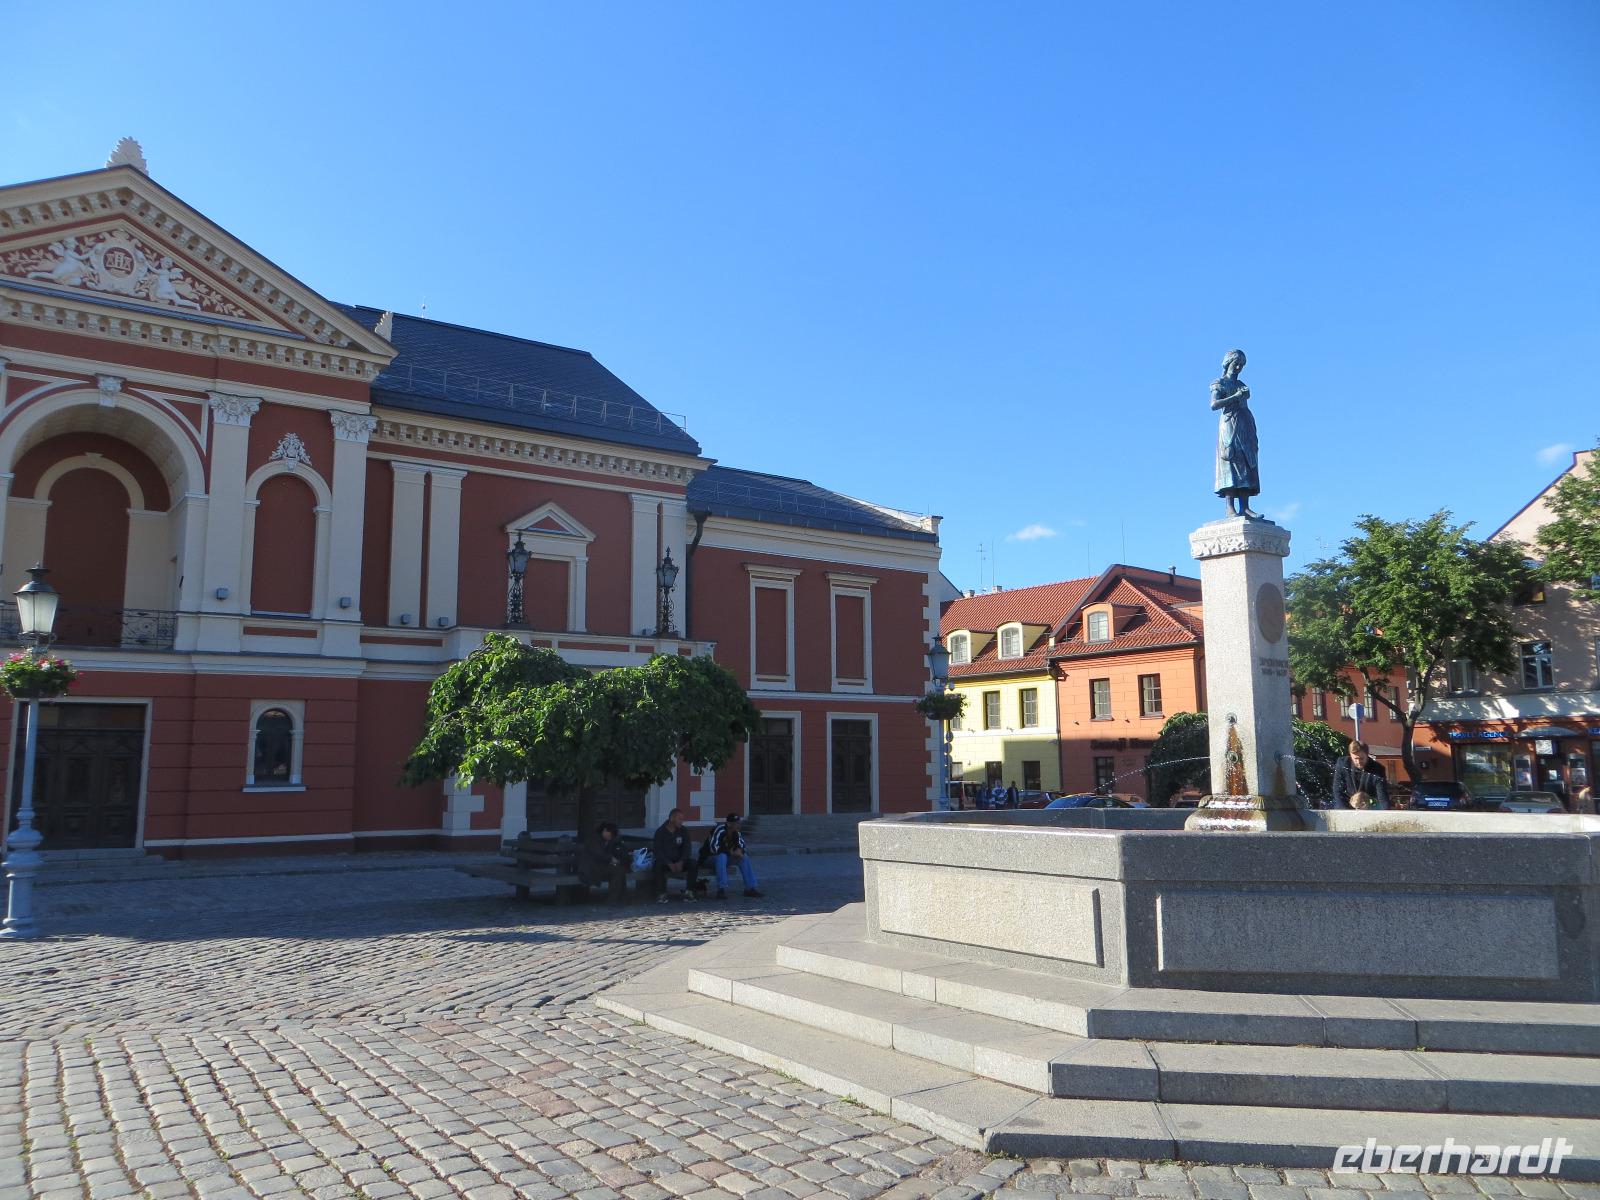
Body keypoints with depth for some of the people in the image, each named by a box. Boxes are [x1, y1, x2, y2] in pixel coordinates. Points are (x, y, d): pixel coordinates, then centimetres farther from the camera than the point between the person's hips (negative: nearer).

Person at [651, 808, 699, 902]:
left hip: (679, 861, 3)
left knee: (693, 863, -24)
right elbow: (657, 851, -12)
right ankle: (661, 894, -27)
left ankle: (689, 892, -21)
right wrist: (669, 864, -24)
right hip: (664, 861, -3)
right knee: (658, 865, -35)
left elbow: (687, 848, -2)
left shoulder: (683, 831, 4)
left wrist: (681, 862, -20)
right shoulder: (660, 832, -5)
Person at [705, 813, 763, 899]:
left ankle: (751, 888, -9)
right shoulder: (720, 830, -27)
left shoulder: (736, 832, -4)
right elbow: (714, 848, -35)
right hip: (710, 857, -7)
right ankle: (722, 889, -38)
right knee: (722, 857, -38)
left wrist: (739, 850, -15)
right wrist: (730, 852, -25)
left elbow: (741, 843, 9)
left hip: (726, 856, 7)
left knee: (744, 857, -8)